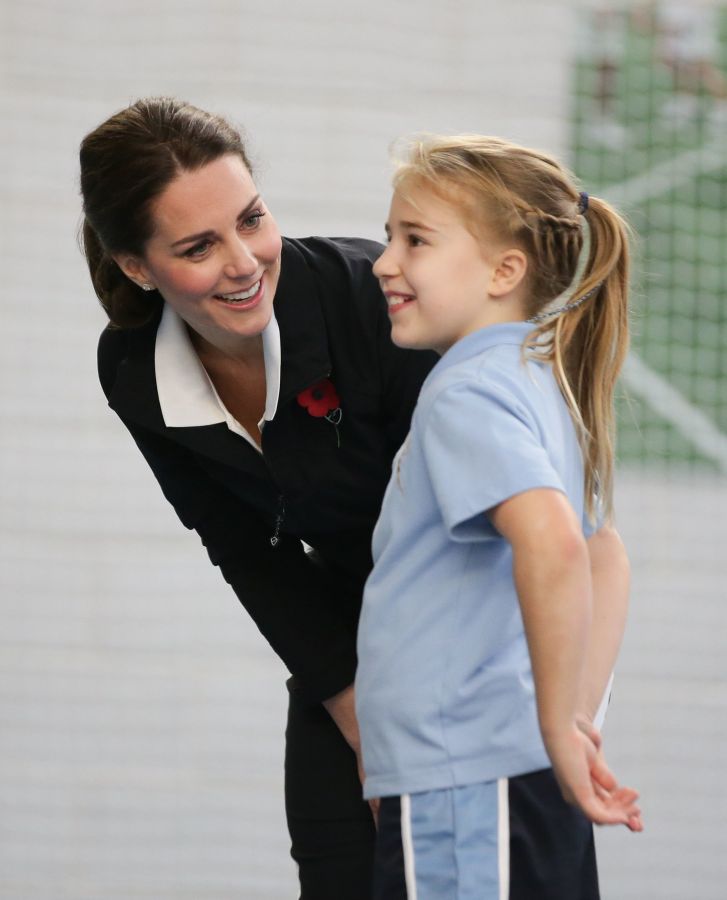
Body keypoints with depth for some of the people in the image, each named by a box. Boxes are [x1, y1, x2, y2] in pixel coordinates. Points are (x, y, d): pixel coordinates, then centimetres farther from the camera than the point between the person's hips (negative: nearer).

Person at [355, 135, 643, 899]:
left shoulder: (468, 394, -13)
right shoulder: (542, 385, 17)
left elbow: (552, 543, -30)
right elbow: (606, 561, 26)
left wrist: (561, 729, -24)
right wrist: (577, 723, 20)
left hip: (467, 786, -10)